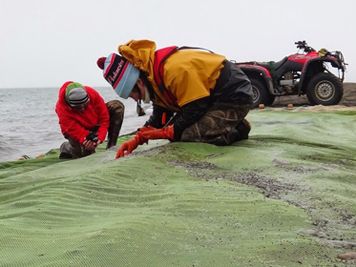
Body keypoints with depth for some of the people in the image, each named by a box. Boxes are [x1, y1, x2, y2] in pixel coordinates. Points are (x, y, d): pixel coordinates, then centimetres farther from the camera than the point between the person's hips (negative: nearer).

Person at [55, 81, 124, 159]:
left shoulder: (92, 93, -28)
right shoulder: (62, 108, -34)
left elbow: (104, 117, -20)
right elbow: (73, 129, -30)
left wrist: (100, 137, -29)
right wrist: (88, 137, -44)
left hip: (95, 124, 3)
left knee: (117, 106, -19)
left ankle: (111, 147, -17)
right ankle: (66, 148, 9)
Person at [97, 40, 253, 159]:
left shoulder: (175, 68, -30)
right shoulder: (155, 73, 2)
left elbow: (197, 109, -26)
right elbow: (159, 115, 10)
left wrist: (168, 132, -18)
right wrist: (136, 140, -2)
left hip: (235, 95, -10)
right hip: (215, 97, 10)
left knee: (189, 136, -25)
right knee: (179, 132, 6)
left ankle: (237, 130, -5)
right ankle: (233, 124, 13)